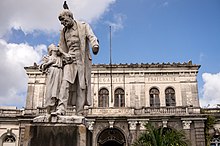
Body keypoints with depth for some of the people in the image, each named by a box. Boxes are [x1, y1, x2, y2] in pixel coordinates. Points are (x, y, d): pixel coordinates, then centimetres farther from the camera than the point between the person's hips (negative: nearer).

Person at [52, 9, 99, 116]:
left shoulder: (83, 26, 7)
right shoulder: (63, 31, 19)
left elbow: (91, 37, -10)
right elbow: (61, 47, 23)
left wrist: (95, 45, -33)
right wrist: (65, 55, 0)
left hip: (82, 60, -3)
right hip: (70, 60, 3)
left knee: (81, 86, -5)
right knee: (65, 83, -16)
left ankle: (79, 113, -6)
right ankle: (61, 109, -24)